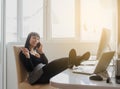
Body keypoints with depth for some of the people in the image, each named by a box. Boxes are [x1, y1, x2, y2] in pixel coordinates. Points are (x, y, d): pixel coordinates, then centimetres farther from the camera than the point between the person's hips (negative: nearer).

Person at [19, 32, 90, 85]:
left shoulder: (36, 51, 23)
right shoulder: (23, 53, 3)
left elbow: (46, 63, 8)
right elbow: (29, 69, -9)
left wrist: (41, 52, -4)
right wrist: (27, 56, -22)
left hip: (43, 73, 6)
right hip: (36, 77, -6)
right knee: (54, 64, -32)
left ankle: (71, 61, -54)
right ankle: (71, 61, -58)